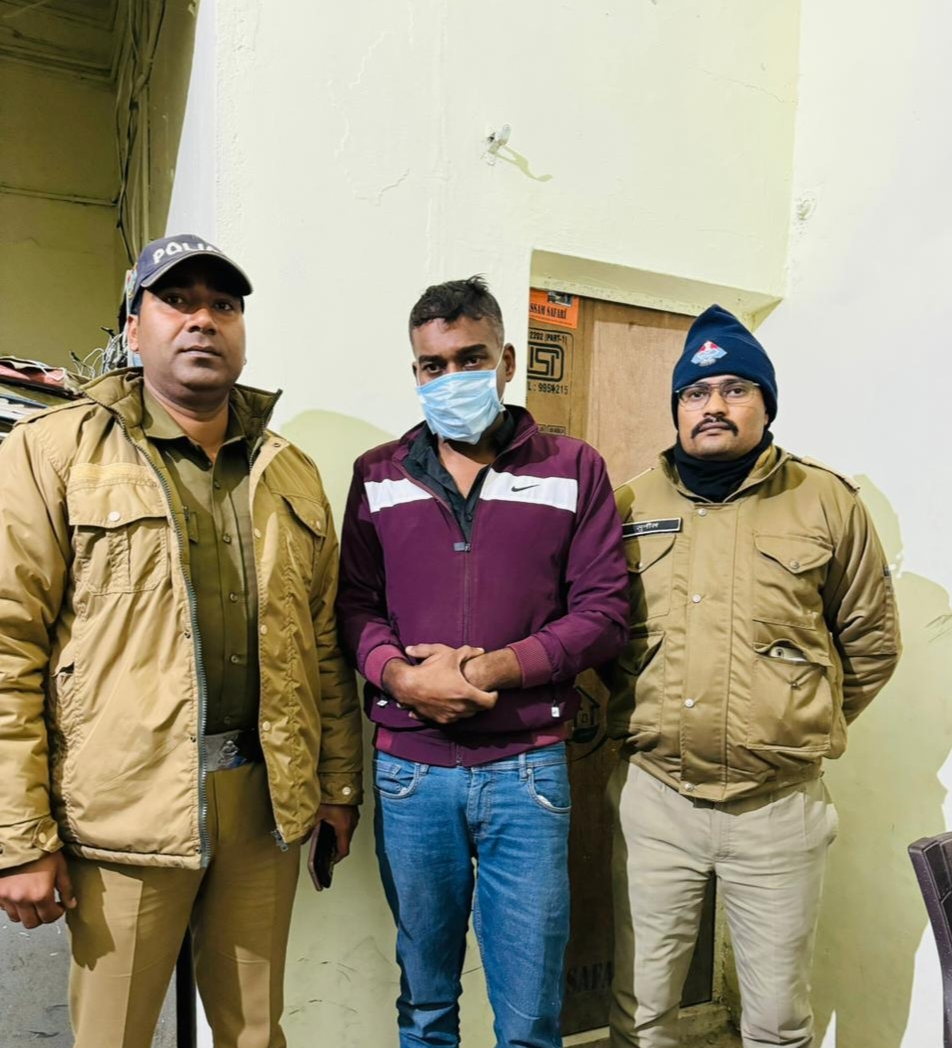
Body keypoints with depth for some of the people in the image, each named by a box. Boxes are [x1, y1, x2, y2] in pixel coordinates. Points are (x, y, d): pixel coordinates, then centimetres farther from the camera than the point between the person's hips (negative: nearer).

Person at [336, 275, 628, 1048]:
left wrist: (495, 669, -14)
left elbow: (604, 609, -3)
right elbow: (354, 602, 5)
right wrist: (400, 675, -14)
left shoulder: (573, 470, 2)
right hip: (410, 768, 2)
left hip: (527, 767, -1)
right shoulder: (379, 476, 8)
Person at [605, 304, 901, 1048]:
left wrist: (806, 726, 9)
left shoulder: (826, 502, -2)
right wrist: (634, 719, 8)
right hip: (652, 797, 1)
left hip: (780, 804, 0)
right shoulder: (628, 506, 2)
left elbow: (872, 639, 7)